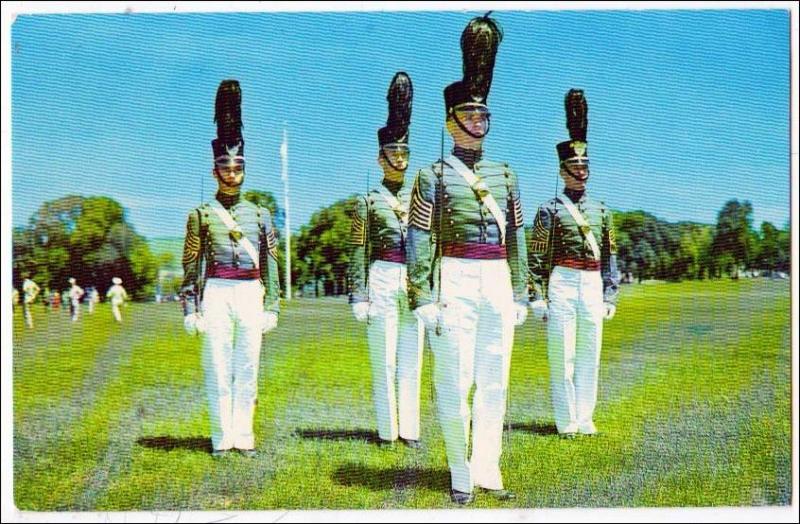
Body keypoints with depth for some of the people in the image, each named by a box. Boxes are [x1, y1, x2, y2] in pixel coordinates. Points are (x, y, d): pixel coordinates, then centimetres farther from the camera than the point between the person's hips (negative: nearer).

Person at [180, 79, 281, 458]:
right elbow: (191, 266, 3)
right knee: (218, 368, 1)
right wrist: (190, 309, -3)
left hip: (251, 294, 2)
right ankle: (222, 438, 8)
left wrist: (271, 307, 5)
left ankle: (244, 436, 12)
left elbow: (270, 265, 10)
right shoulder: (201, 215, 5)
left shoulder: (260, 215, 11)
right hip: (216, 294, -2)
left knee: (247, 367, 5)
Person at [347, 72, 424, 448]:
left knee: (411, 360, 5)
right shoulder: (368, 202, 3)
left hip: (415, 284, 4)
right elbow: (359, 254, 0)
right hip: (383, 281, -3)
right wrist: (359, 297, -7)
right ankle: (387, 430, 7)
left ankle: (409, 429, 10)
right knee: (384, 360, 0)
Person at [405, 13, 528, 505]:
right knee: (455, 384, -1)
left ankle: (488, 471, 16)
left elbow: (516, 239, 16)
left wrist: (521, 294, 12)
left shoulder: (504, 174, 15)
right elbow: (419, 242, -4)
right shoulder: (434, 176, 1)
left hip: (498, 285, 5)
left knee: (494, 382, 7)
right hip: (456, 283, -5)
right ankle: (462, 476, 10)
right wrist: (423, 299, -11)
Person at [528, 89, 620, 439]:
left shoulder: (601, 211, 13)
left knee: (589, 356, 8)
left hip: (593, 286, 5)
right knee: (562, 355, -1)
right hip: (562, 283, -4)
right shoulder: (550, 210, 0)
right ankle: (566, 422, 6)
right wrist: (537, 298, -8)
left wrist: (610, 296, 9)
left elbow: (609, 256, 14)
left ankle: (585, 419, 17)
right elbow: (537, 258, -3)